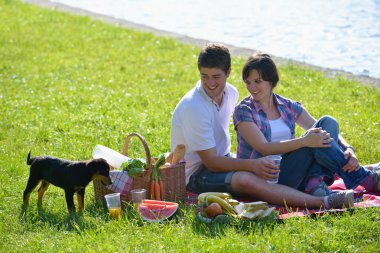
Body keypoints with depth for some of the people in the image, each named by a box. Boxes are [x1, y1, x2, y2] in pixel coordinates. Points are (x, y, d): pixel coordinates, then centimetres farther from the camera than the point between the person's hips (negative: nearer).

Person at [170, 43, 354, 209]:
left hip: (222, 160, 10)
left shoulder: (230, 93, 1)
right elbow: (211, 162, -23)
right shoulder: (193, 108, -23)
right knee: (245, 179, -34)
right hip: (196, 174, -10)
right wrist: (251, 164, -33)